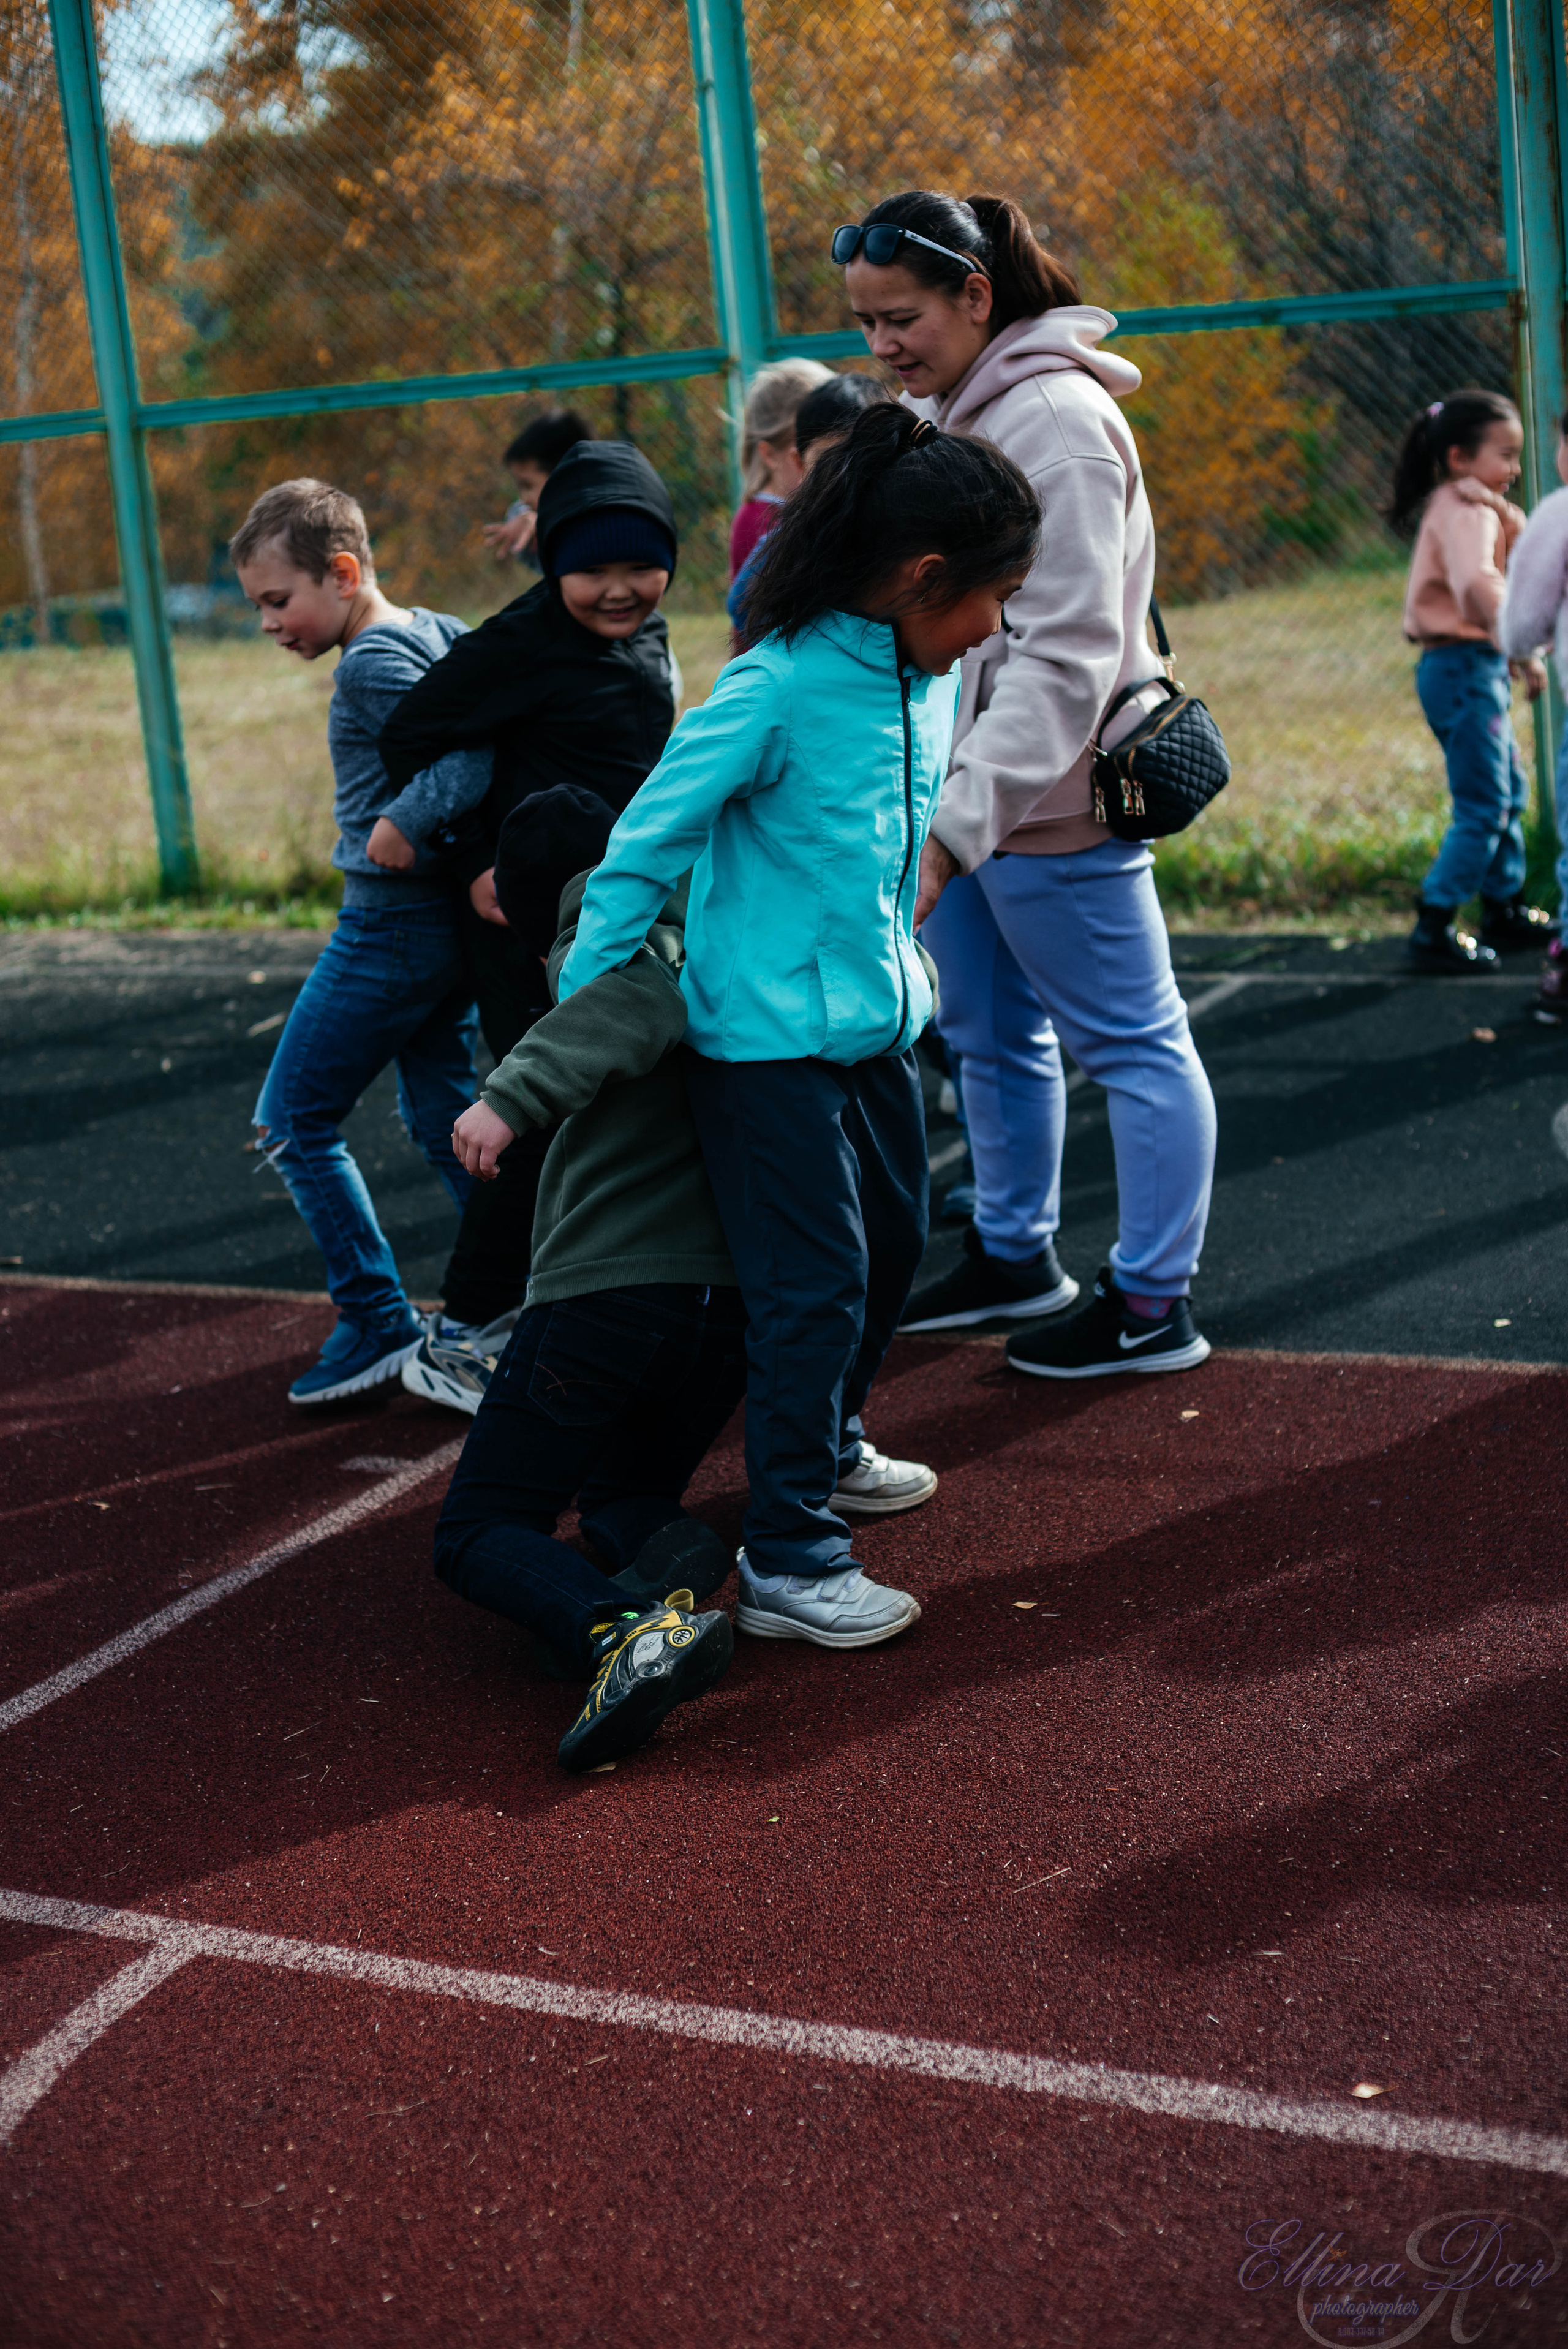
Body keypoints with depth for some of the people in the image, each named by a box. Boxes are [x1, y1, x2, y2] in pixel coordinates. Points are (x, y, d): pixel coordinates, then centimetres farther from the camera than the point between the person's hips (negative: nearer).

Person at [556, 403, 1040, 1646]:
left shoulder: (932, 677, 2)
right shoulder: (777, 688, -22)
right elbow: (647, 844, -17)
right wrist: (574, 1019, -13)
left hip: (876, 1021, 8)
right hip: (768, 1039, -8)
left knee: (893, 1242, 21)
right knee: (815, 1285, -6)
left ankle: (830, 1447, 44)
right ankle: (789, 1563, 3)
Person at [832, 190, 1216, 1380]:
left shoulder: (1057, 421, -17)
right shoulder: (936, 412, 11)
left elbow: (1067, 655, -23)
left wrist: (967, 817, -30)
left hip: (1050, 804, -9)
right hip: (963, 793, 9)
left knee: (1130, 1040, 2)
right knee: (992, 1036, 19)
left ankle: (1155, 1304, 9)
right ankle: (1013, 1257, 35)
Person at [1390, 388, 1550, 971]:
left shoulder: (1461, 508, 18)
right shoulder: (1467, 513, -16)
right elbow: (1477, 583, -34)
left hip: (1475, 668, 11)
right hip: (1466, 666, -11)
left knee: (1509, 792, 20)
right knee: (1483, 807, -10)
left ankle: (1506, 911, 31)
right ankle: (1433, 931, -8)